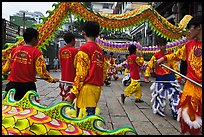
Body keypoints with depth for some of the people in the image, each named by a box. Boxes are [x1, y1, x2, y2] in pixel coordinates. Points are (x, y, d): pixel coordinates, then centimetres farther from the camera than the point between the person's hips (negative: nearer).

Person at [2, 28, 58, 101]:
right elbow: (41, 71, -15)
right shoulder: (36, 52, -11)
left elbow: (7, 67, 12)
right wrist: (52, 79, -1)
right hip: (28, 86, -3)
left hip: (12, 84, 4)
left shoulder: (15, 50, 3)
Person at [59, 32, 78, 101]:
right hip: (72, 78, -6)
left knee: (64, 97, 14)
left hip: (63, 78, 6)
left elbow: (60, 64, 11)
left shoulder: (61, 50, 5)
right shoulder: (75, 50, -11)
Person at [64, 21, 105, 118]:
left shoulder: (84, 48, -7)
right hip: (97, 88, 8)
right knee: (91, 117, 15)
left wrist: (72, 94, -10)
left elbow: (80, 73, -13)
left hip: (87, 88, -8)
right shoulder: (99, 50, 16)